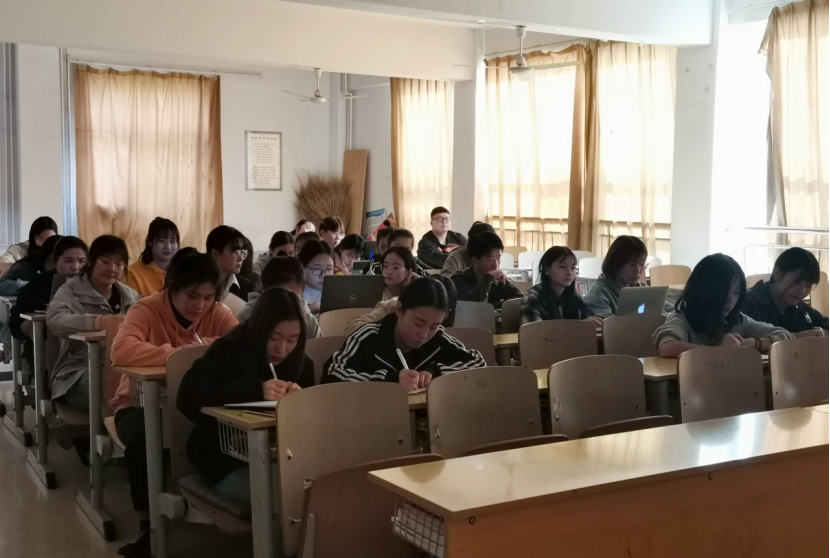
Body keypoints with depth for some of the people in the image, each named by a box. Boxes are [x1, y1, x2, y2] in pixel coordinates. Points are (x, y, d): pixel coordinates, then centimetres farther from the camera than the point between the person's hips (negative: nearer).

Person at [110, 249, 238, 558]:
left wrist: (208, 347, -34)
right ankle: (149, 526, -18)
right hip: (142, 403, -2)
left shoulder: (217, 314, -3)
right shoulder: (146, 310, -15)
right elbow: (121, 350, -34)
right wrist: (179, 354, -38)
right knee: (142, 438, -38)